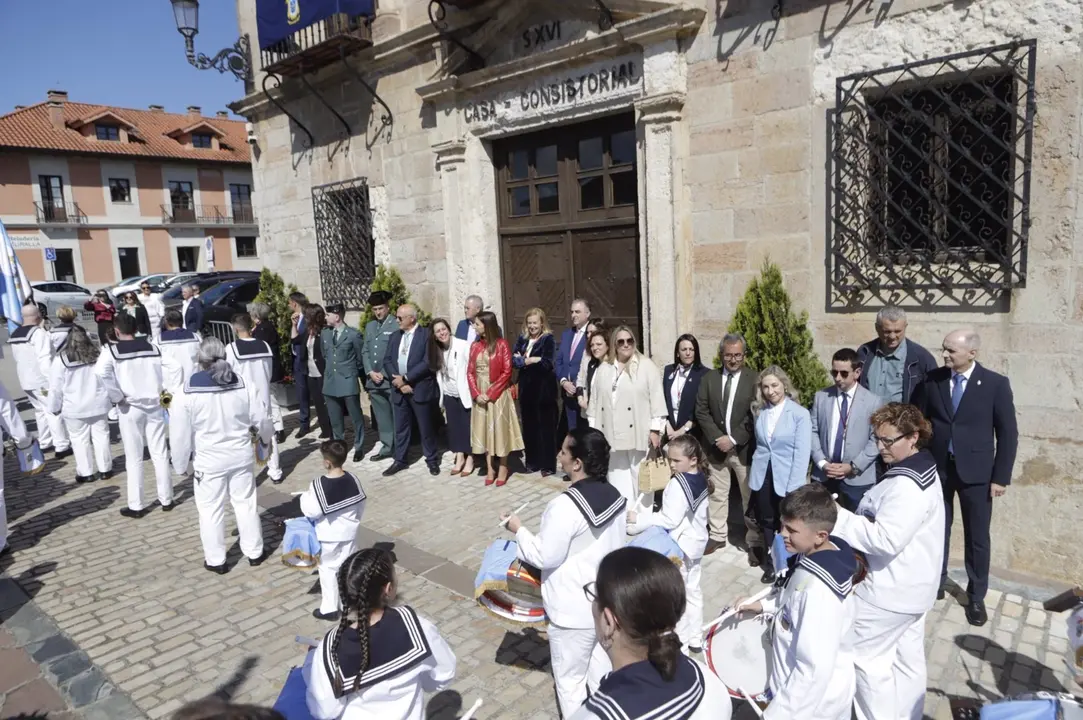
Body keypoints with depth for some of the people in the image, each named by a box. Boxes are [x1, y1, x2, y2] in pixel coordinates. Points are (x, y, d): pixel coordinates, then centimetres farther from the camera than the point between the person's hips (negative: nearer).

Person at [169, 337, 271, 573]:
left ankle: (215, 560, 22)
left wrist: (179, 464, 4)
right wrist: (265, 439, 22)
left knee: (211, 510, 12)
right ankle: (254, 552, 27)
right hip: (241, 456, 3)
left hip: (209, 461, -2)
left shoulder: (187, 393, -15)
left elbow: (180, 435, -10)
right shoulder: (244, 386, -8)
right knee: (246, 503, 16)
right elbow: (261, 421, 1)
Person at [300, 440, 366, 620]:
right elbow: (361, 505, 3)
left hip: (328, 536, -4)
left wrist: (305, 496, -2)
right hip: (349, 533, 4)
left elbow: (311, 511, -20)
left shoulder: (319, 484, -24)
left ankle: (329, 608, 18)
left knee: (328, 570, 11)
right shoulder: (353, 480, -8)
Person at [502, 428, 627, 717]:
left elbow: (545, 557, -20)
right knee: (601, 671, 26)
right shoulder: (614, 495, -5)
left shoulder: (565, 505, -28)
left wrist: (518, 530, -6)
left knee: (570, 679, 14)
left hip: (574, 610, -7)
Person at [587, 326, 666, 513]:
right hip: (612, 436, 4)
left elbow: (657, 399, -6)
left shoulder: (646, 366, -2)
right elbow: (595, 402, 12)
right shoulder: (603, 370, 12)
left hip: (639, 435, -4)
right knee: (617, 482, 9)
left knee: (640, 481, 4)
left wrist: (655, 429, -9)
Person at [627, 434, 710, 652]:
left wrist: (638, 519, -26)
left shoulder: (678, 484, -27)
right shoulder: (702, 479, 0)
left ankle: (680, 640, 18)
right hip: (696, 542, 9)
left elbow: (669, 520, -29)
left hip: (679, 545, -9)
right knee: (693, 591, 20)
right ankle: (695, 638, 31)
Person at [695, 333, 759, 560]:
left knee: (750, 496, 4)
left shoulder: (754, 379, -4)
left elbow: (756, 416, -10)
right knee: (717, 494, 13)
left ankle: (755, 542, 14)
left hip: (745, 448, -3)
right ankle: (717, 536, 26)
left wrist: (733, 439, -14)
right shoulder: (709, 378, 5)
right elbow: (701, 411, 1)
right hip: (717, 446, 3)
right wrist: (717, 438, -10)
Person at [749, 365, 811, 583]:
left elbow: (802, 453, -13)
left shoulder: (800, 414, -11)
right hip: (762, 476, 4)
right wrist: (754, 471, 2)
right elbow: (759, 444, 8)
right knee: (766, 521, 13)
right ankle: (771, 562, 29)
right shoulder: (760, 411, 2)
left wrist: (794, 487, -16)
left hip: (786, 478, -4)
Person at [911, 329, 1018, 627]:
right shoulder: (932, 380, -3)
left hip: (976, 472, -1)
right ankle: (935, 584, 31)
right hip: (935, 468, 2)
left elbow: (1008, 433, -5)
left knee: (977, 538, 10)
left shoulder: (996, 384, -7)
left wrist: (1001, 477, -8)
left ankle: (976, 597, 27)